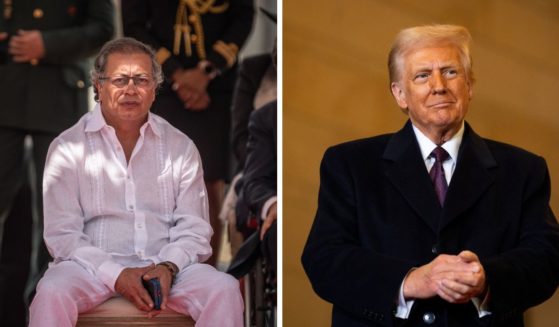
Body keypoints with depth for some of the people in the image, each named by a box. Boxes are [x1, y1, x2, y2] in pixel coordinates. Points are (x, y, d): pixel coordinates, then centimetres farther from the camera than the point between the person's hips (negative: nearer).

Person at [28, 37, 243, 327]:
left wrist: (168, 266, -14)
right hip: (93, 265, -2)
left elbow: (193, 227, 8)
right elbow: (61, 233, -2)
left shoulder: (180, 147, 12)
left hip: (165, 264, 2)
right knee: (51, 293, -33)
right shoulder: (67, 148, 4)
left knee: (224, 290, -26)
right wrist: (115, 275, -17)